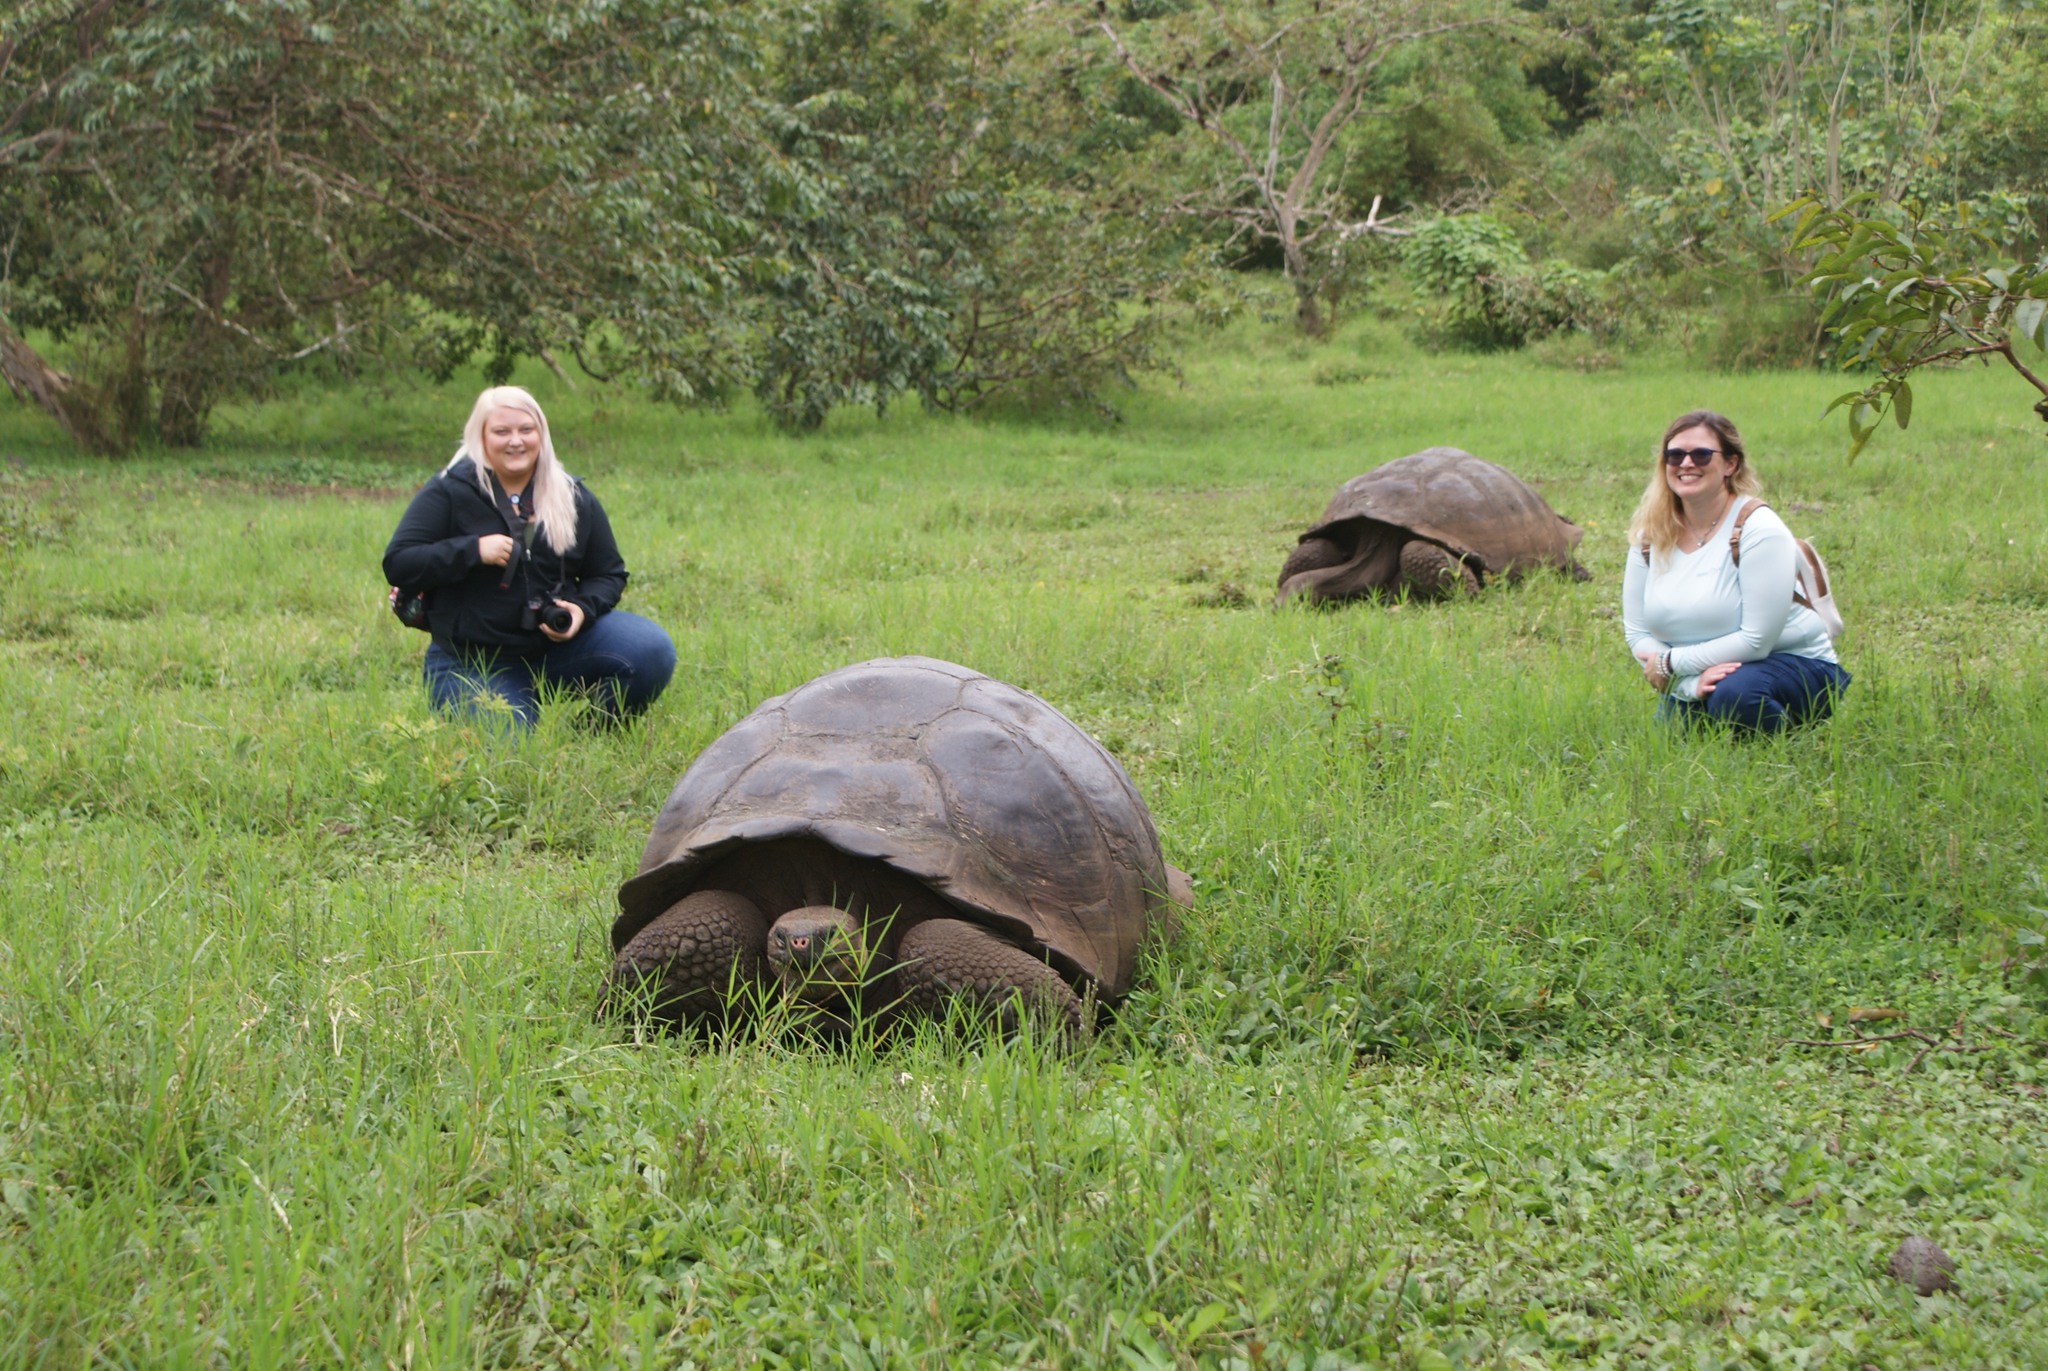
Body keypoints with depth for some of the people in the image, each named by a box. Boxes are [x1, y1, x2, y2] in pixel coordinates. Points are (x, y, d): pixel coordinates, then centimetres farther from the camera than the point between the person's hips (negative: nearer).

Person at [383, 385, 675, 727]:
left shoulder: (574, 497, 7)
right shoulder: (449, 493, -4)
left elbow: (609, 573, 11)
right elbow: (397, 565, -9)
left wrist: (583, 609, -12)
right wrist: (473, 551, -21)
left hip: (560, 643, 3)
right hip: (478, 665, -3)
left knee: (652, 650, -20)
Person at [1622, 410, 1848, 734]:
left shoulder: (1758, 530, -17)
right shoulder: (1650, 536, -2)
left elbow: (1756, 641, -20)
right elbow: (1637, 632, -6)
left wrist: (1671, 663, -17)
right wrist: (1691, 681, -24)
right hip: (1699, 675, 5)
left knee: (1735, 694, -36)